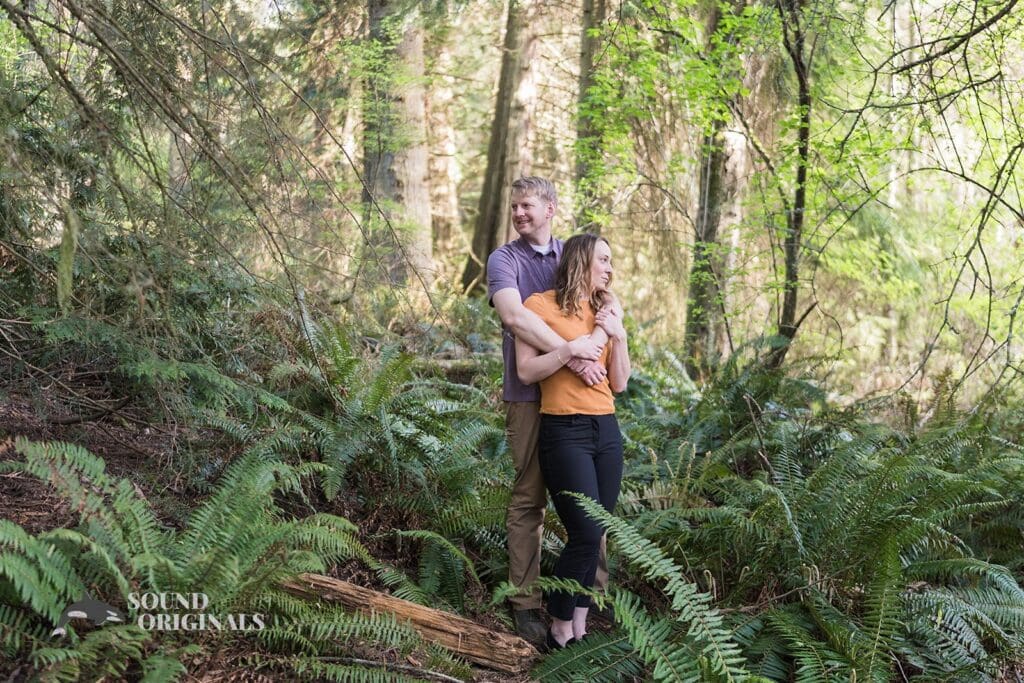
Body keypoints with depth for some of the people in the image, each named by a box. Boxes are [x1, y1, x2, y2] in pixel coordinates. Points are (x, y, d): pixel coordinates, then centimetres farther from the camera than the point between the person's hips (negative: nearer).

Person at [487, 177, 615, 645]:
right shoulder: (504, 259, -2)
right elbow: (514, 316, -19)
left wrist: (594, 338, -24)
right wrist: (572, 356, -24)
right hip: (530, 394, -3)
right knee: (528, 499, 2)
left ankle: (595, 590, 21)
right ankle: (526, 602, 10)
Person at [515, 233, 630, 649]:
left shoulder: (605, 313, 16)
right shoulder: (541, 305, -3)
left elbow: (619, 384, 12)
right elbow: (526, 372, -9)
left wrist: (618, 337, 0)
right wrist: (571, 348, -17)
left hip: (606, 430, 6)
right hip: (565, 432, -6)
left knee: (592, 536, 3)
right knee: (586, 535, -12)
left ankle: (580, 626, 13)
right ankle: (560, 630, 4)